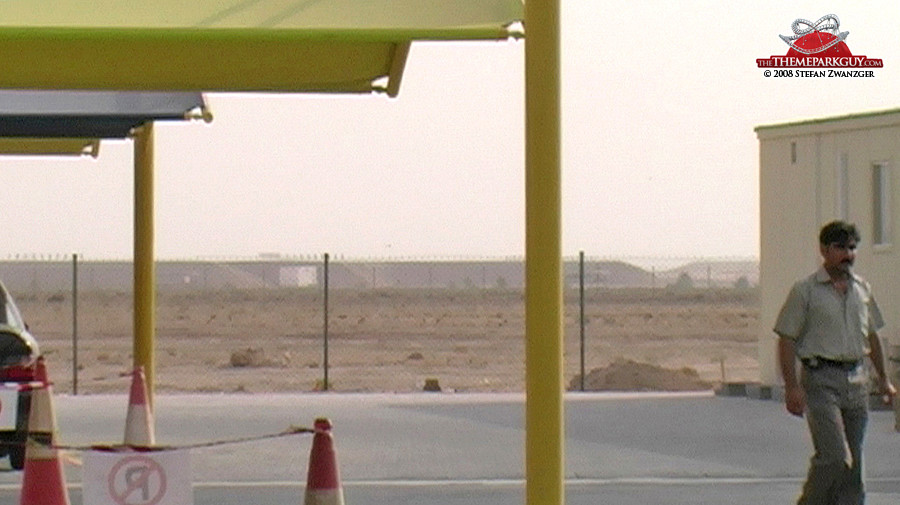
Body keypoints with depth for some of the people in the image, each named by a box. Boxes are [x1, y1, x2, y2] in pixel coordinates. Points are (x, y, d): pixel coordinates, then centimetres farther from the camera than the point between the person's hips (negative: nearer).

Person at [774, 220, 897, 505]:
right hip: (821, 379, -6)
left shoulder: (862, 289, 13)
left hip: (856, 380, 6)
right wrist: (792, 387, -13)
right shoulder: (805, 291, -4)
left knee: (853, 463, 5)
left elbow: (872, 336, 23)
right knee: (834, 458, -14)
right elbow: (786, 340, -6)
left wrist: (883, 378, 22)